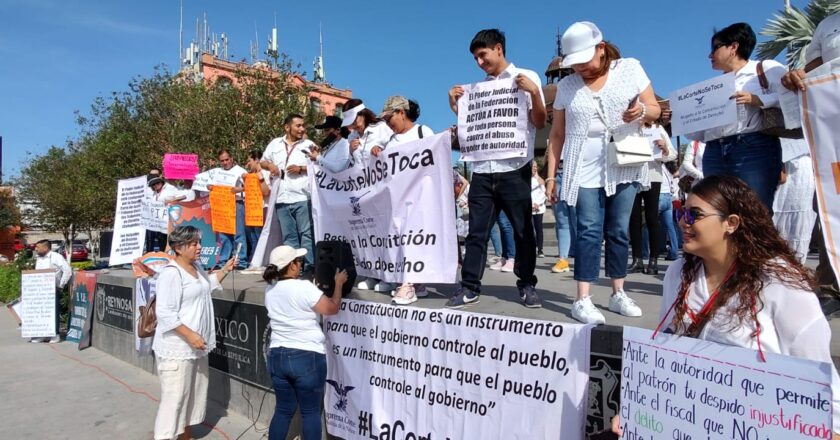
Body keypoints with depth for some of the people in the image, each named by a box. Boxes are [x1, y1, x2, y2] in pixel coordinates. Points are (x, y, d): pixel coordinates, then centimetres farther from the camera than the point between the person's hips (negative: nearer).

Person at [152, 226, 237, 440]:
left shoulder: (196, 266, 8)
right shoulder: (171, 273, -19)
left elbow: (207, 284, 29)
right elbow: (165, 313, -23)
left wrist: (225, 269, 16)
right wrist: (190, 335, -25)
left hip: (197, 346, 9)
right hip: (177, 348, -9)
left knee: (194, 393, 18)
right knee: (174, 397, -4)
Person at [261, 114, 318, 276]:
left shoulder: (309, 145, 3)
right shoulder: (275, 144, 13)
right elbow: (263, 161, 22)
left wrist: (301, 169, -12)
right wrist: (270, 165, 0)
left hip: (302, 197, -3)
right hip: (282, 198, 4)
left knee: (306, 233, -4)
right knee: (289, 236, 9)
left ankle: (309, 266, 1)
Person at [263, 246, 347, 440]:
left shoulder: (270, 289, 4)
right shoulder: (304, 288, -17)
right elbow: (332, 308, -8)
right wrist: (339, 283, 5)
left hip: (277, 356, 6)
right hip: (307, 357, -6)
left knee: (283, 410, 17)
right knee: (311, 412, 7)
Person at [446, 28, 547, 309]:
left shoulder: (527, 77, 4)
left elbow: (540, 123, -1)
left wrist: (534, 93, -16)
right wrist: (454, 105, 7)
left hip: (514, 170, -4)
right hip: (482, 170, 4)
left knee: (523, 231, 4)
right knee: (476, 231, 4)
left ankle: (527, 285, 18)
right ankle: (469, 288, 10)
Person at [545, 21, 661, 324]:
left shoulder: (630, 69, 5)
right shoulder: (566, 86, 6)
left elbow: (655, 109, 6)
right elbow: (557, 134, 8)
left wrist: (642, 111, -18)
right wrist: (551, 174, 4)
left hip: (625, 166, 1)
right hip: (585, 169, -1)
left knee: (618, 231, 6)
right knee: (589, 231, -8)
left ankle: (618, 294, 17)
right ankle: (583, 300, -7)